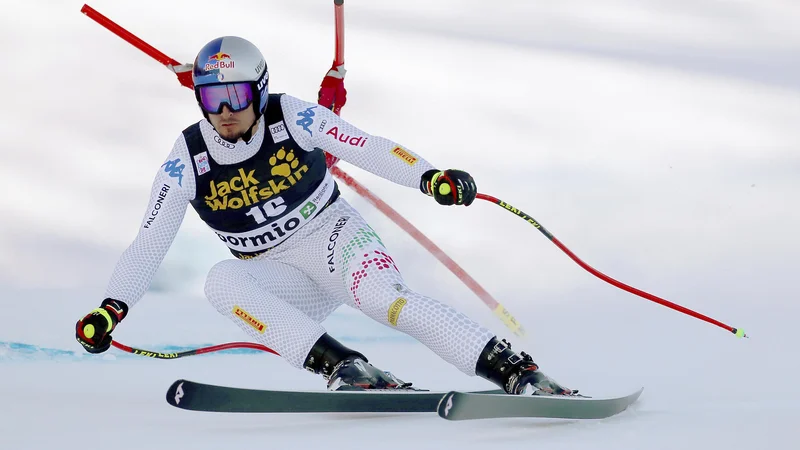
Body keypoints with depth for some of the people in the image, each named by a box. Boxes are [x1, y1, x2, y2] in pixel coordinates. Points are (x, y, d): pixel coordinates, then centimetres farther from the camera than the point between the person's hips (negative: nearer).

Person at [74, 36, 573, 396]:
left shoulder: (291, 117, -11)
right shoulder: (187, 161, -7)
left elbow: (368, 148, -12)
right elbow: (148, 244, -5)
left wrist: (429, 176, -28)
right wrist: (112, 308, -18)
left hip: (334, 236, -2)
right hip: (280, 280, 2)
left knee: (388, 300, -33)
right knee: (221, 281, -30)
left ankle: (519, 373, -37)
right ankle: (346, 369, -40)